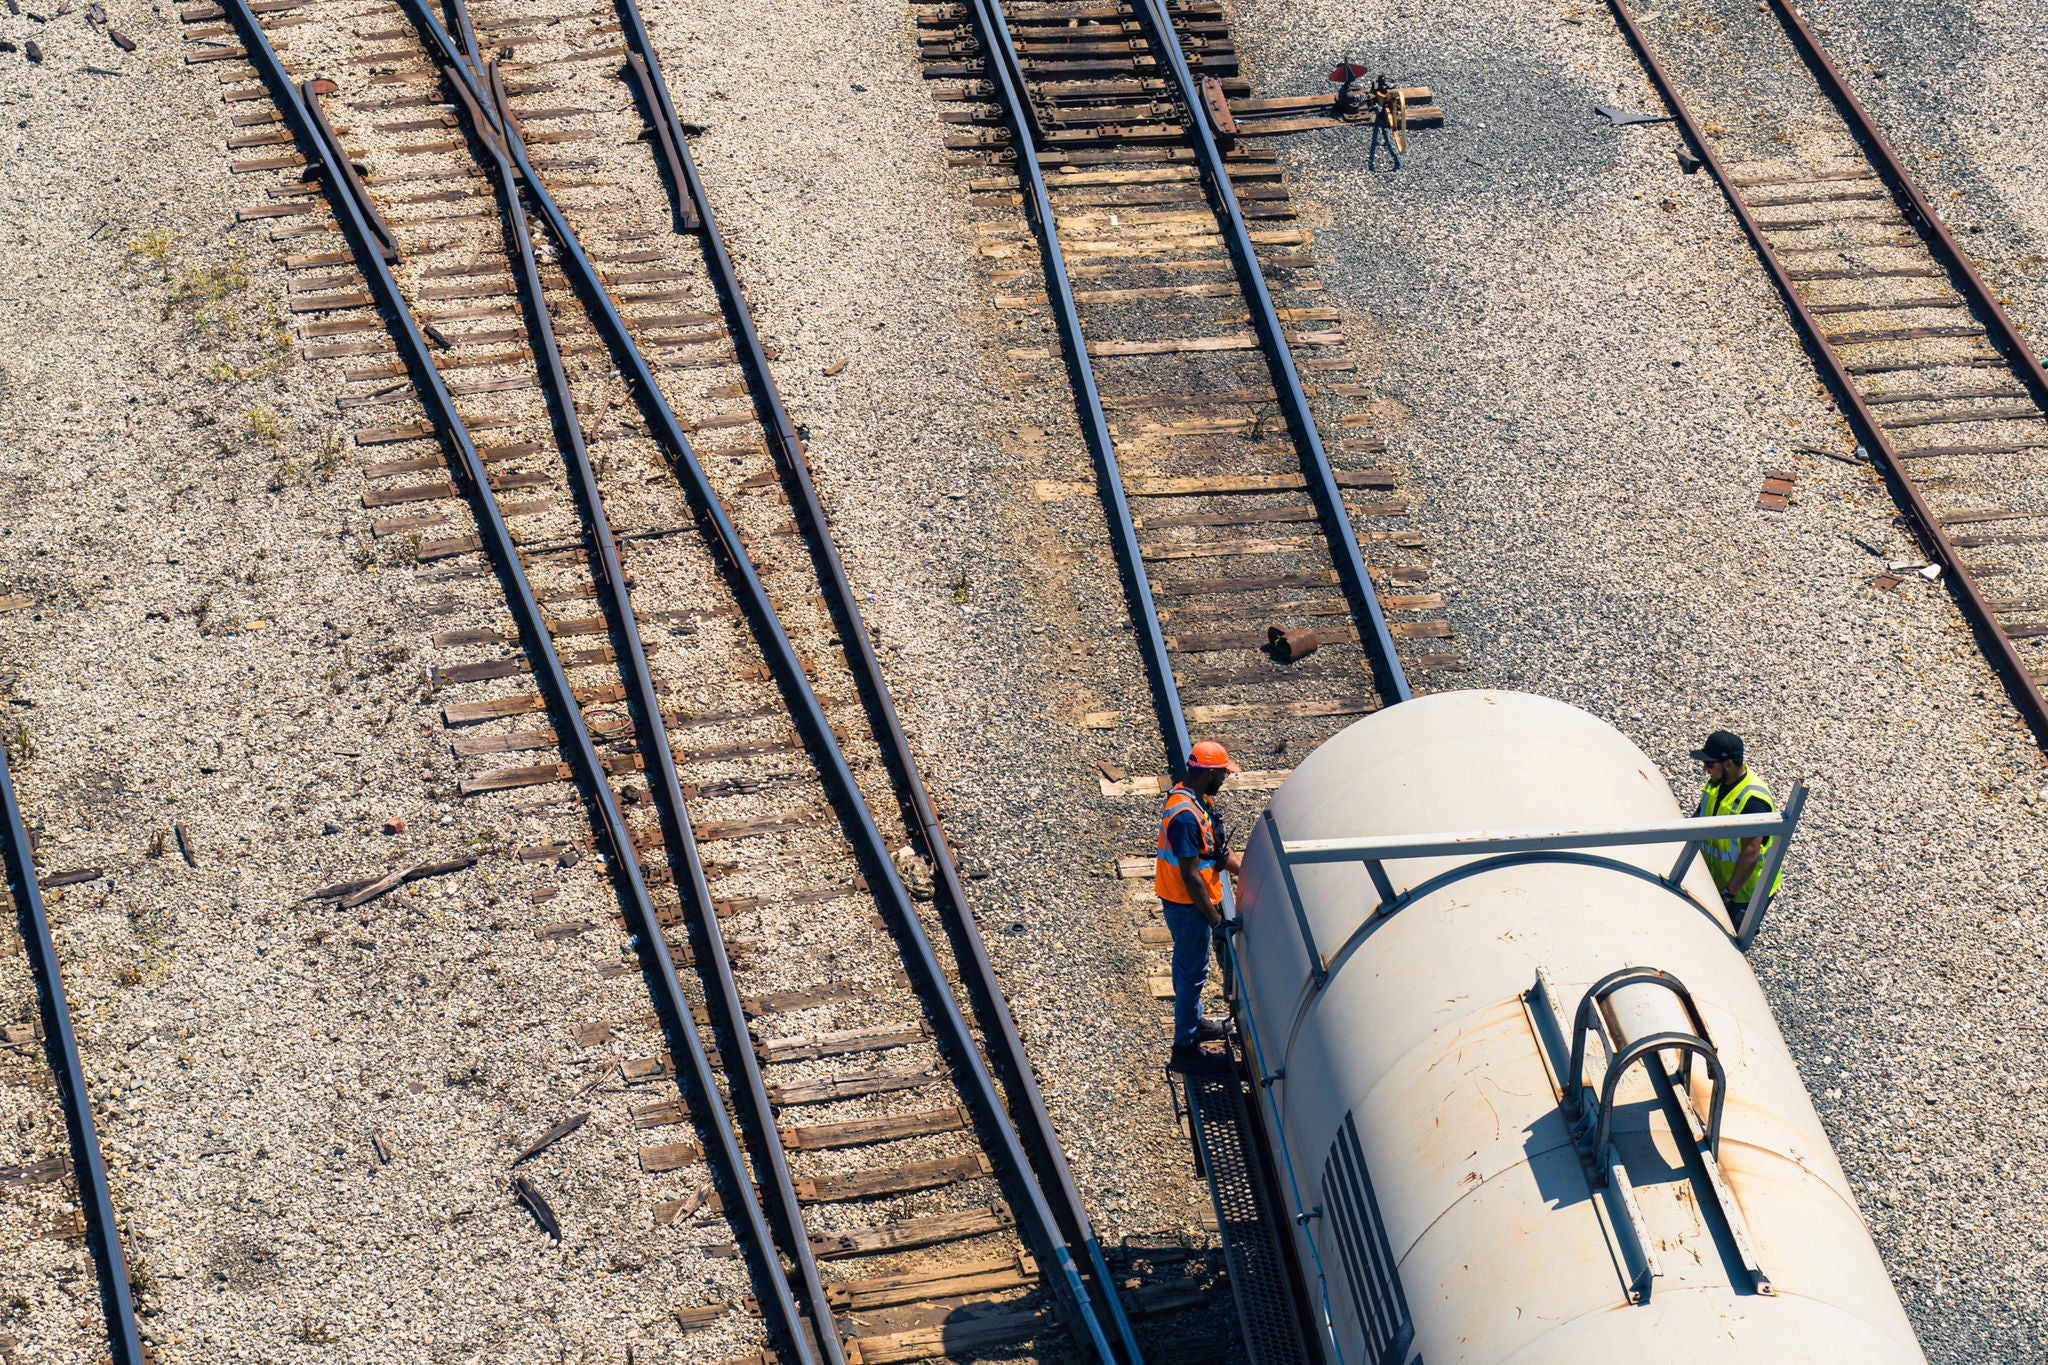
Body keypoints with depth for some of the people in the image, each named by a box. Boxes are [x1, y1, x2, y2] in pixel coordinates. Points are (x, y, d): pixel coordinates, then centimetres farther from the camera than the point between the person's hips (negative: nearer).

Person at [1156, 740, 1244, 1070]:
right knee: (1193, 974, 3)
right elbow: (1189, 874, -28)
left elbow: (1218, 849, 13)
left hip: (1187, 903, 10)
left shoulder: (1197, 800, 2)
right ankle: (1185, 1046, 16)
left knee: (1187, 965, 26)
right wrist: (1213, 916, -21)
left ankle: (1192, 1023, 45)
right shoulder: (1186, 815, -31)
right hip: (1188, 906, -10)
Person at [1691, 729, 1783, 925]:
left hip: (1745, 891, -8)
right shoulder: (1716, 781, -4)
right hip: (1716, 880, 8)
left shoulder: (1752, 801, -30)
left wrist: (1728, 894, -29)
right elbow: (1700, 816, 13)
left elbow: (1751, 854, -31)